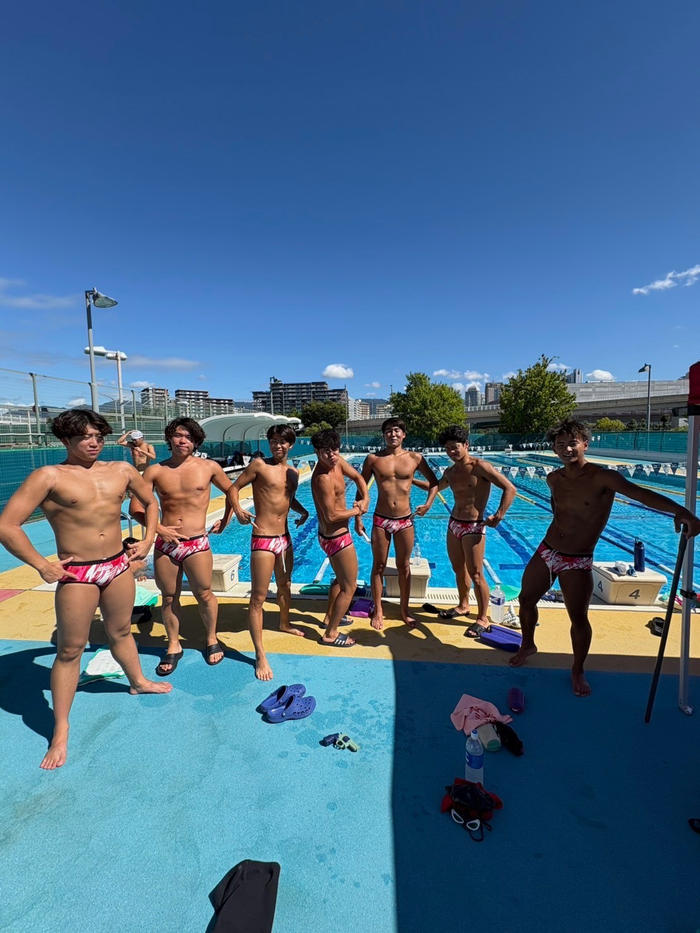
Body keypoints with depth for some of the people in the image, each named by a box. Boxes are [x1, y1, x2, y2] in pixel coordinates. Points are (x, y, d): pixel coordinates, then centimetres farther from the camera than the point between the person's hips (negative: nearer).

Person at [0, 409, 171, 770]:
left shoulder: (121, 470, 2)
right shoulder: (49, 476, -10)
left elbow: (150, 502, 18)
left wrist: (147, 540, 9)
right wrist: (41, 565, -11)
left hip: (118, 566, 4)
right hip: (76, 575, -4)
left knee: (120, 632, 22)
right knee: (70, 650, 7)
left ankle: (139, 682, 46)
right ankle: (60, 731, 24)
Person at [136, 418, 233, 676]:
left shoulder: (209, 467, 0)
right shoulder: (156, 471, 1)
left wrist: (225, 521, 13)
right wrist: (158, 528, -9)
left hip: (196, 544, -1)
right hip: (164, 544, 2)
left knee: (204, 595, 7)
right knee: (169, 598, 13)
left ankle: (212, 640, 30)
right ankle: (173, 647, 31)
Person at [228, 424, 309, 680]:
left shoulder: (293, 472, 9)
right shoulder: (259, 464, -8)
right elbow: (234, 487, -6)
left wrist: (302, 510, 6)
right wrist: (238, 510, -23)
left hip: (284, 537, 7)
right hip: (263, 539, -7)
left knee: (285, 584, 25)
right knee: (258, 598, -4)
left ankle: (284, 623, 50)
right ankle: (260, 656, 4)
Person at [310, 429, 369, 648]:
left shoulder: (337, 462, -3)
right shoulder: (323, 478, -28)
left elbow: (358, 477, 12)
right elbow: (331, 516, -27)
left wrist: (365, 499, -4)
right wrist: (357, 511, -13)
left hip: (331, 534, 10)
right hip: (336, 537, -10)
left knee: (340, 578, 28)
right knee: (349, 587, 3)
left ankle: (329, 617, 46)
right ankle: (331, 634, 16)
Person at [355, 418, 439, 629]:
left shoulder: (415, 458, -1)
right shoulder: (373, 459, -3)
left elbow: (434, 482, 11)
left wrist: (428, 503, -2)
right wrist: (358, 518, 1)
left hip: (405, 520, 1)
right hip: (381, 520, -1)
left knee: (404, 567, 12)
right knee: (379, 566, 9)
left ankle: (404, 611, 29)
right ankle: (378, 612, 25)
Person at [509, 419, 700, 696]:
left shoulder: (603, 477, -17)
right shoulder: (553, 479, 1)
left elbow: (639, 492, -34)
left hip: (577, 563, -5)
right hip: (545, 552, 5)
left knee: (579, 619, -1)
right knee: (526, 600, 13)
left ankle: (578, 670, 26)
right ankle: (528, 645, 40)